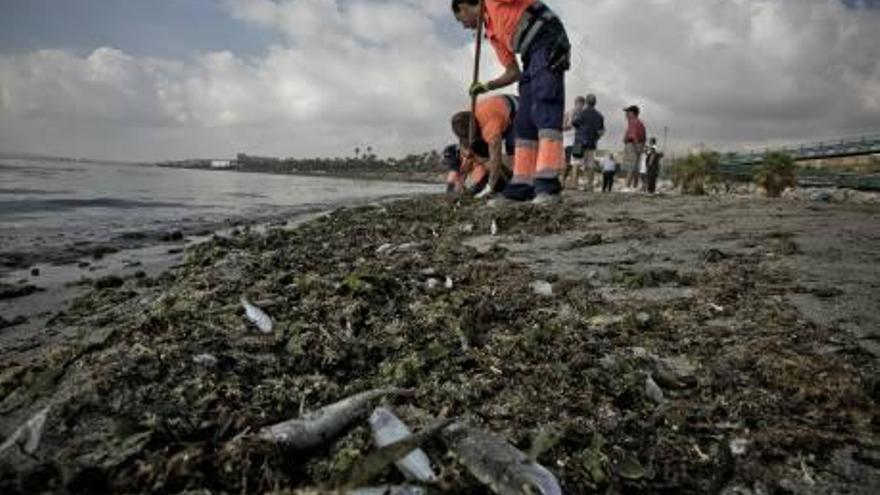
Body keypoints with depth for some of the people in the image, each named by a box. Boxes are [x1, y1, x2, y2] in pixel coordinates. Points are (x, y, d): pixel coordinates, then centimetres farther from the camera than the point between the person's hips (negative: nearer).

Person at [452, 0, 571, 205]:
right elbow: (513, 73, 24)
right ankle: (522, 186, 0)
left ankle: (548, 184, -28)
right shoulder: (492, 33, 25)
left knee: (545, 107, -20)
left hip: (549, 42, -9)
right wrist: (485, 86, 18)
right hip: (532, 56, 9)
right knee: (524, 120, 2)